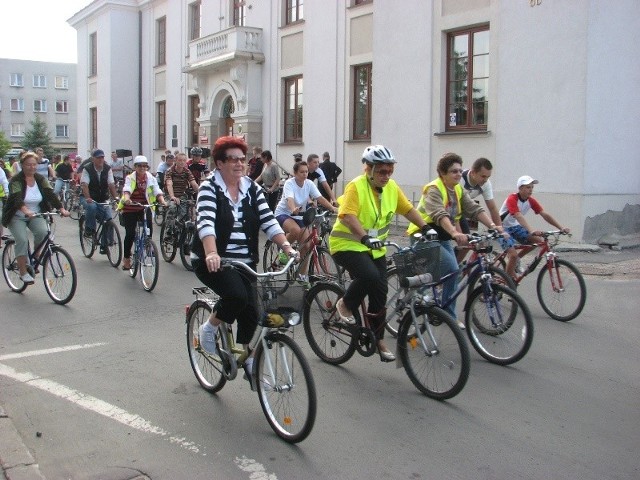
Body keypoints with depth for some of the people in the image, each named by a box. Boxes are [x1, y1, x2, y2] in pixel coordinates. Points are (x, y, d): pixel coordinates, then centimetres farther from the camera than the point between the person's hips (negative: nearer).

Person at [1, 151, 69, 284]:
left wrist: (62, 209, -27)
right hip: (17, 217, -3)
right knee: (22, 240, -21)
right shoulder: (16, 180, -14)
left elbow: (51, 194, -10)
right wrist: (26, 211, -49)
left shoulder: (41, 179, 0)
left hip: (36, 215, 3)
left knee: (42, 232, -25)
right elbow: (17, 199, -29)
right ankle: (23, 272, -11)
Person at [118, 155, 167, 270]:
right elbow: (127, 189, -28)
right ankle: (126, 258, 10)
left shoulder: (151, 178, -2)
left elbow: (157, 191, -14)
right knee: (130, 234, -5)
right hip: (130, 209, -2)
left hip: (145, 208, 2)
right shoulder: (130, 178, -10)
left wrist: (162, 201, -33)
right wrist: (126, 198, -50)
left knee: (149, 230, -15)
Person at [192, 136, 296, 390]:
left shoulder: (252, 188, 6)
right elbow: (205, 222, -25)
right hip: (213, 261, -5)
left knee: (250, 312, -3)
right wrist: (211, 254, -42)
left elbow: (268, 221, -1)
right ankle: (209, 329, 0)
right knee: (237, 295, -28)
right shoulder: (209, 186, -9)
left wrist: (287, 247, -16)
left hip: (244, 262, 5)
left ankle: (248, 362, 18)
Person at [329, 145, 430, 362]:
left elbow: (407, 209, 10)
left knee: (380, 292, 5)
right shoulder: (356, 186, -20)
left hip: (375, 248, 7)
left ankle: (379, 340, 20)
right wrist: (365, 237, -46)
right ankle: (345, 305, -4)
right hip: (348, 245, -6)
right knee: (370, 276, -32)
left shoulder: (391, 187, 0)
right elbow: (347, 216, -32)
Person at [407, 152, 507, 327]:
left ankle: (449, 316, 15)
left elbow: (474, 209, -8)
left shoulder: (459, 190, 5)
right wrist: (455, 233, -53)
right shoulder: (433, 189, -20)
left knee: (452, 273, 4)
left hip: (443, 239, 8)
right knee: (451, 268, -21)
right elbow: (439, 215, -37)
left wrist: (492, 225, -24)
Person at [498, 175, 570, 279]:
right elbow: (519, 217, -39)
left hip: (515, 227, 7)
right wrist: (532, 231, -53)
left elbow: (545, 215, -11)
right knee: (513, 255, -22)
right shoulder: (512, 199, -25)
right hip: (503, 228, -7)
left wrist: (561, 228, -22)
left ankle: (516, 259, 7)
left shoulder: (531, 201, -6)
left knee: (539, 240, -11)